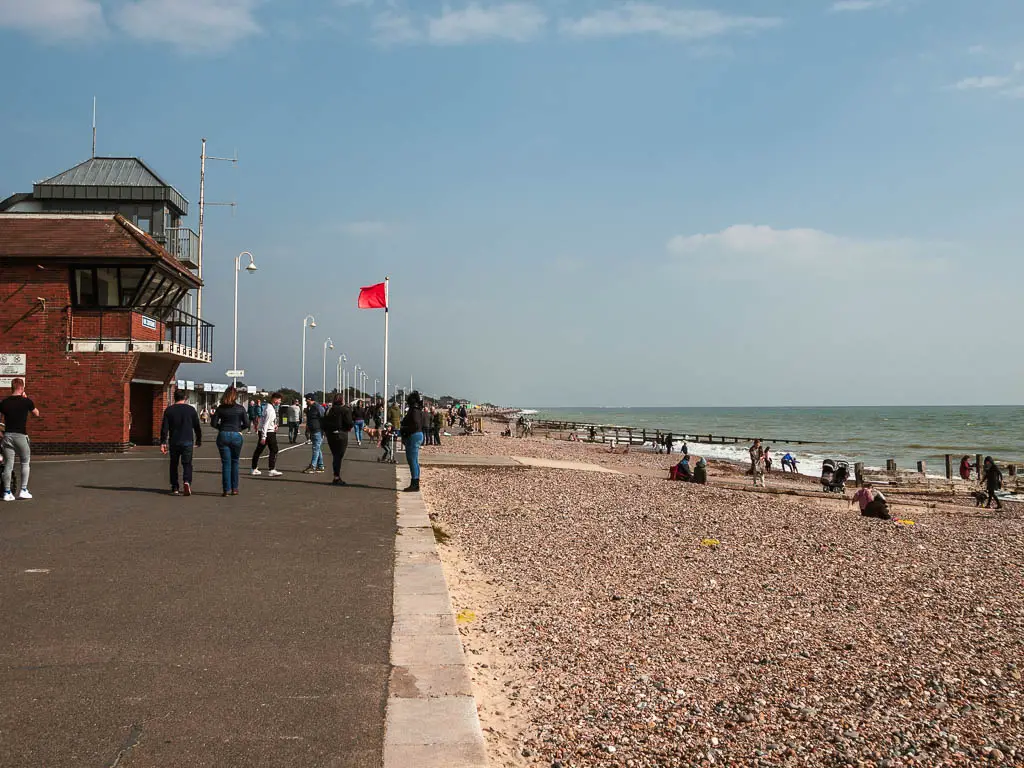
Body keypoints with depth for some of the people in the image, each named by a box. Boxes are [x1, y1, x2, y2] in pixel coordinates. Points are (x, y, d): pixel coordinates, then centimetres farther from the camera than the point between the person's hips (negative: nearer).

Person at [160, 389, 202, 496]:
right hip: (187, 442, -1)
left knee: (174, 464, 12)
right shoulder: (191, 409, 2)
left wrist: (163, 443, -2)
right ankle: (187, 481, -23)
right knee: (187, 463, 3)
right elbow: (197, 427, 7)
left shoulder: (169, 410, 2)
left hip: (174, 442, 1)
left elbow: (164, 428, -3)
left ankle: (175, 489, 11)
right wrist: (199, 440, 19)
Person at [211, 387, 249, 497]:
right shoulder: (240, 408, -2)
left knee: (225, 463, 4)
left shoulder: (220, 408, 0)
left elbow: (213, 423, -2)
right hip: (236, 436, 0)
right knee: (235, 462, 12)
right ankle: (234, 488, 14)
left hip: (223, 435, 0)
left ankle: (226, 489, 1)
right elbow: (246, 424, -4)